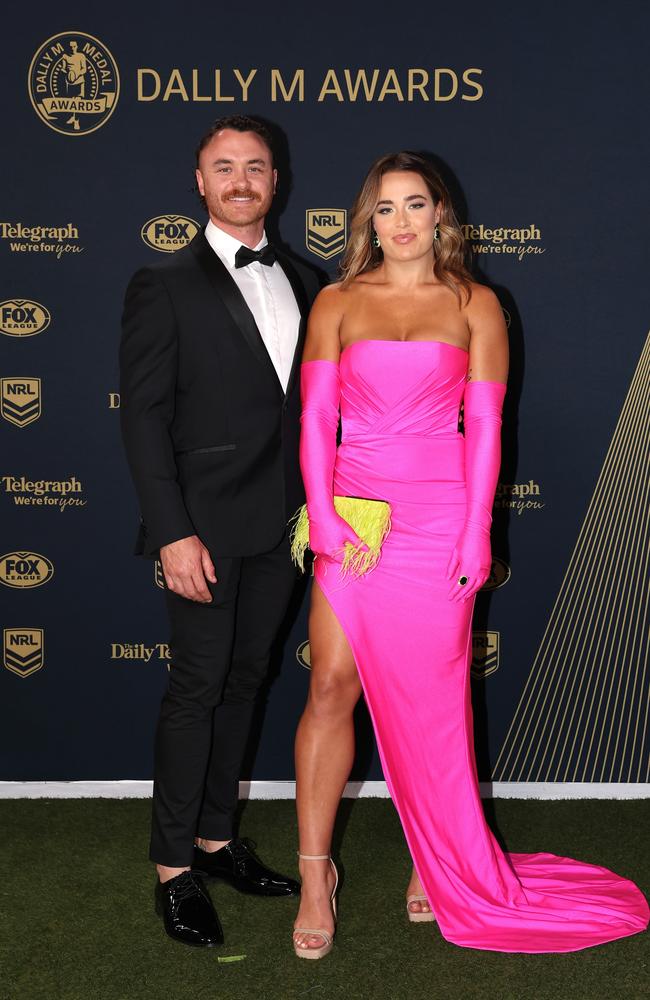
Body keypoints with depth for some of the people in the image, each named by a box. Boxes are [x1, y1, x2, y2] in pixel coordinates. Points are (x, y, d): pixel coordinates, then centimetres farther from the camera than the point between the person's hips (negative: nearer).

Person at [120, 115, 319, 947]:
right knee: (197, 689, 0)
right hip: (206, 527, -5)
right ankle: (174, 869, 15)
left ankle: (216, 839, 29)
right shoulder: (164, 286, -5)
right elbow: (143, 417, -10)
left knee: (243, 683, 14)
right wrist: (172, 532, -17)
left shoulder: (302, 282, 11)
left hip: (278, 525, 6)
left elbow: (309, 402, 13)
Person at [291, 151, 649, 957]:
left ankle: (440, 864, 22)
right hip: (353, 516, 1)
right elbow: (316, 416, 2)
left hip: (438, 519, -1)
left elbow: (484, 425, 1)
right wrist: (322, 517, -8)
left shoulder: (474, 305, 5)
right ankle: (314, 871, 9)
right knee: (331, 688, -2)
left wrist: (475, 534, -5)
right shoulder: (336, 303, 8)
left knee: (431, 699, 6)